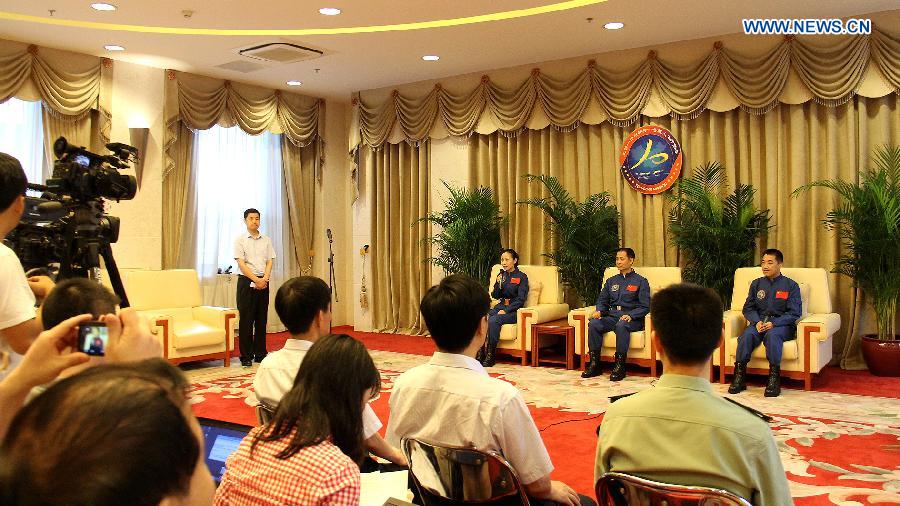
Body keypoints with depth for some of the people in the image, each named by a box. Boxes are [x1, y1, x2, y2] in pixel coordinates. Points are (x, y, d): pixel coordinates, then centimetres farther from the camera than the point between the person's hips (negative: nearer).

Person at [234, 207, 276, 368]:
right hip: (246, 281, -4)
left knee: (261, 319, 7)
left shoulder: (266, 240, 11)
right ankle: (246, 356, 3)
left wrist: (265, 278, -10)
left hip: (263, 282, 4)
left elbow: (269, 262, 7)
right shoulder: (240, 239, -1)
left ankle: (260, 353, 15)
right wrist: (256, 280, -15)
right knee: (246, 320, -2)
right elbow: (241, 263, -8)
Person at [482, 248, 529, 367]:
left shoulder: (521, 277, 0)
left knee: (493, 320, -33)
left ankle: (491, 355, -24)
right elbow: (495, 296, 12)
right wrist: (498, 283, -7)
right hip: (500, 306, 5)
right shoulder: (501, 275, 16)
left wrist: (506, 310, -17)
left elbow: (521, 299, -7)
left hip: (514, 310, -5)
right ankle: (481, 352, -25)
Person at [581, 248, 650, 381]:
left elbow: (645, 306, -2)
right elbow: (602, 300, 22)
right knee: (593, 324, -25)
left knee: (621, 325, -39)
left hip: (632, 319, -4)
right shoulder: (611, 281, 23)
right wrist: (599, 311, -2)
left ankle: (620, 366, -33)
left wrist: (630, 315, -19)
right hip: (612, 317, 5)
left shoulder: (640, 281, 7)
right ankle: (594, 364, -22)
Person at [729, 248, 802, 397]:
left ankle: (774, 379, -39)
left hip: (782, 324, -3)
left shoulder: (791, 285, 7)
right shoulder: (757, 284, 18)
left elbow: (794, 313, -1)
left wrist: (773, 323, -16)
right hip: (759, 322, 3)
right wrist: (757, 322, -8)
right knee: (747, 334, -30)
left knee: (772, 334, -37)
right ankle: (739, 376, -33)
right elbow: (748, 308, 14)